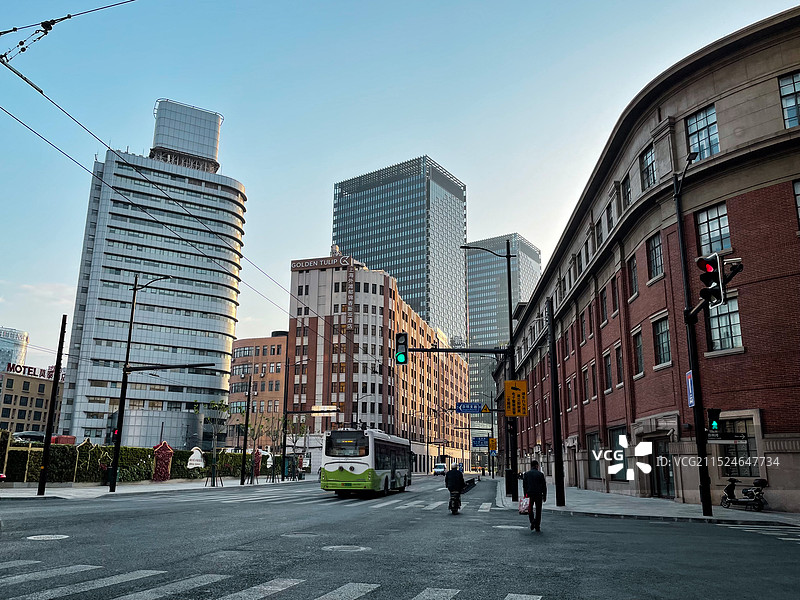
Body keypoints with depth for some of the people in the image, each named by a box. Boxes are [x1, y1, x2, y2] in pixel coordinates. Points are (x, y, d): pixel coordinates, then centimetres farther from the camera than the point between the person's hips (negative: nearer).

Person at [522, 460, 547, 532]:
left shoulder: (526, 474, 3)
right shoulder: (540, 474, -3)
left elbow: (524, 485, 4)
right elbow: (544, 486, -2)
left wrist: (525, 494, 9)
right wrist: (544, 496, 5)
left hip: (530, 494, 1)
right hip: (538, 494, -1)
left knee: (530, 509, 15)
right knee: (538, 510, 9)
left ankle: (532, 521, -9)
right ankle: (537, 526, 8)